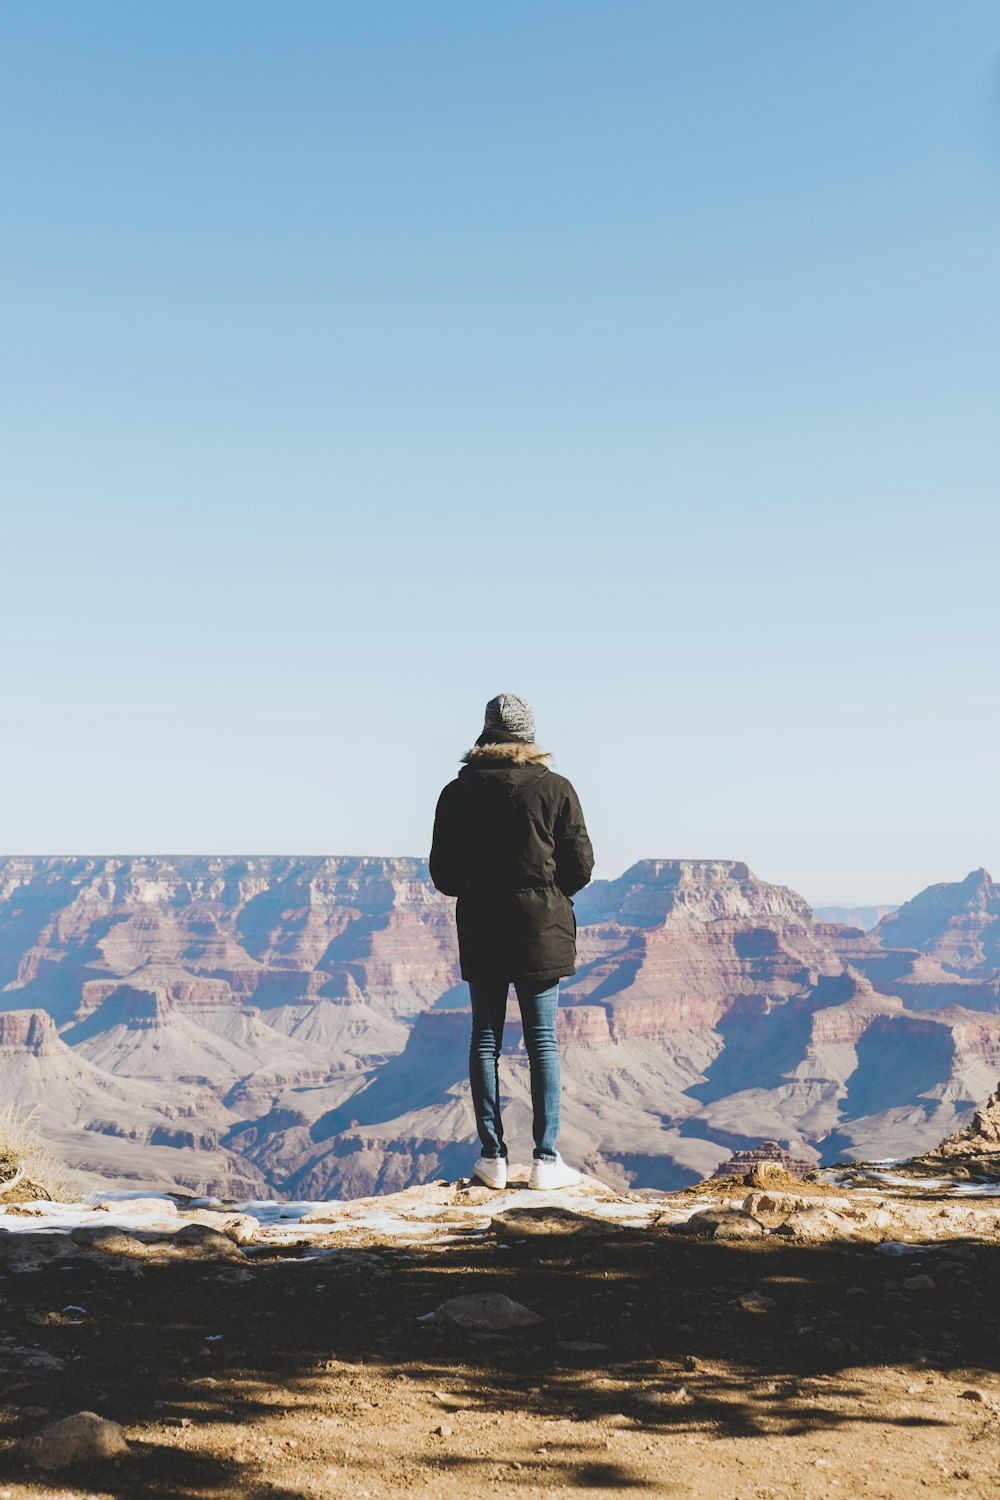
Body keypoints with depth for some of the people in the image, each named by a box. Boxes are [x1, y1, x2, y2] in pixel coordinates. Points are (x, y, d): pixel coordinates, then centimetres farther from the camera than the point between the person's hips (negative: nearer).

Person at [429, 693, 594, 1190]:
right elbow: (580, 867, -4)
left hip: (480, 933, 1)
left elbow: (443, 874, 2)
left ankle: (492, 1156, 10)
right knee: (542, 1041, 4)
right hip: (540, 931, -1)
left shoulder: (458, 792, -1)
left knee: (485, 1039, 9)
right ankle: (546, 1159, 4)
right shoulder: (555, 789, -5)